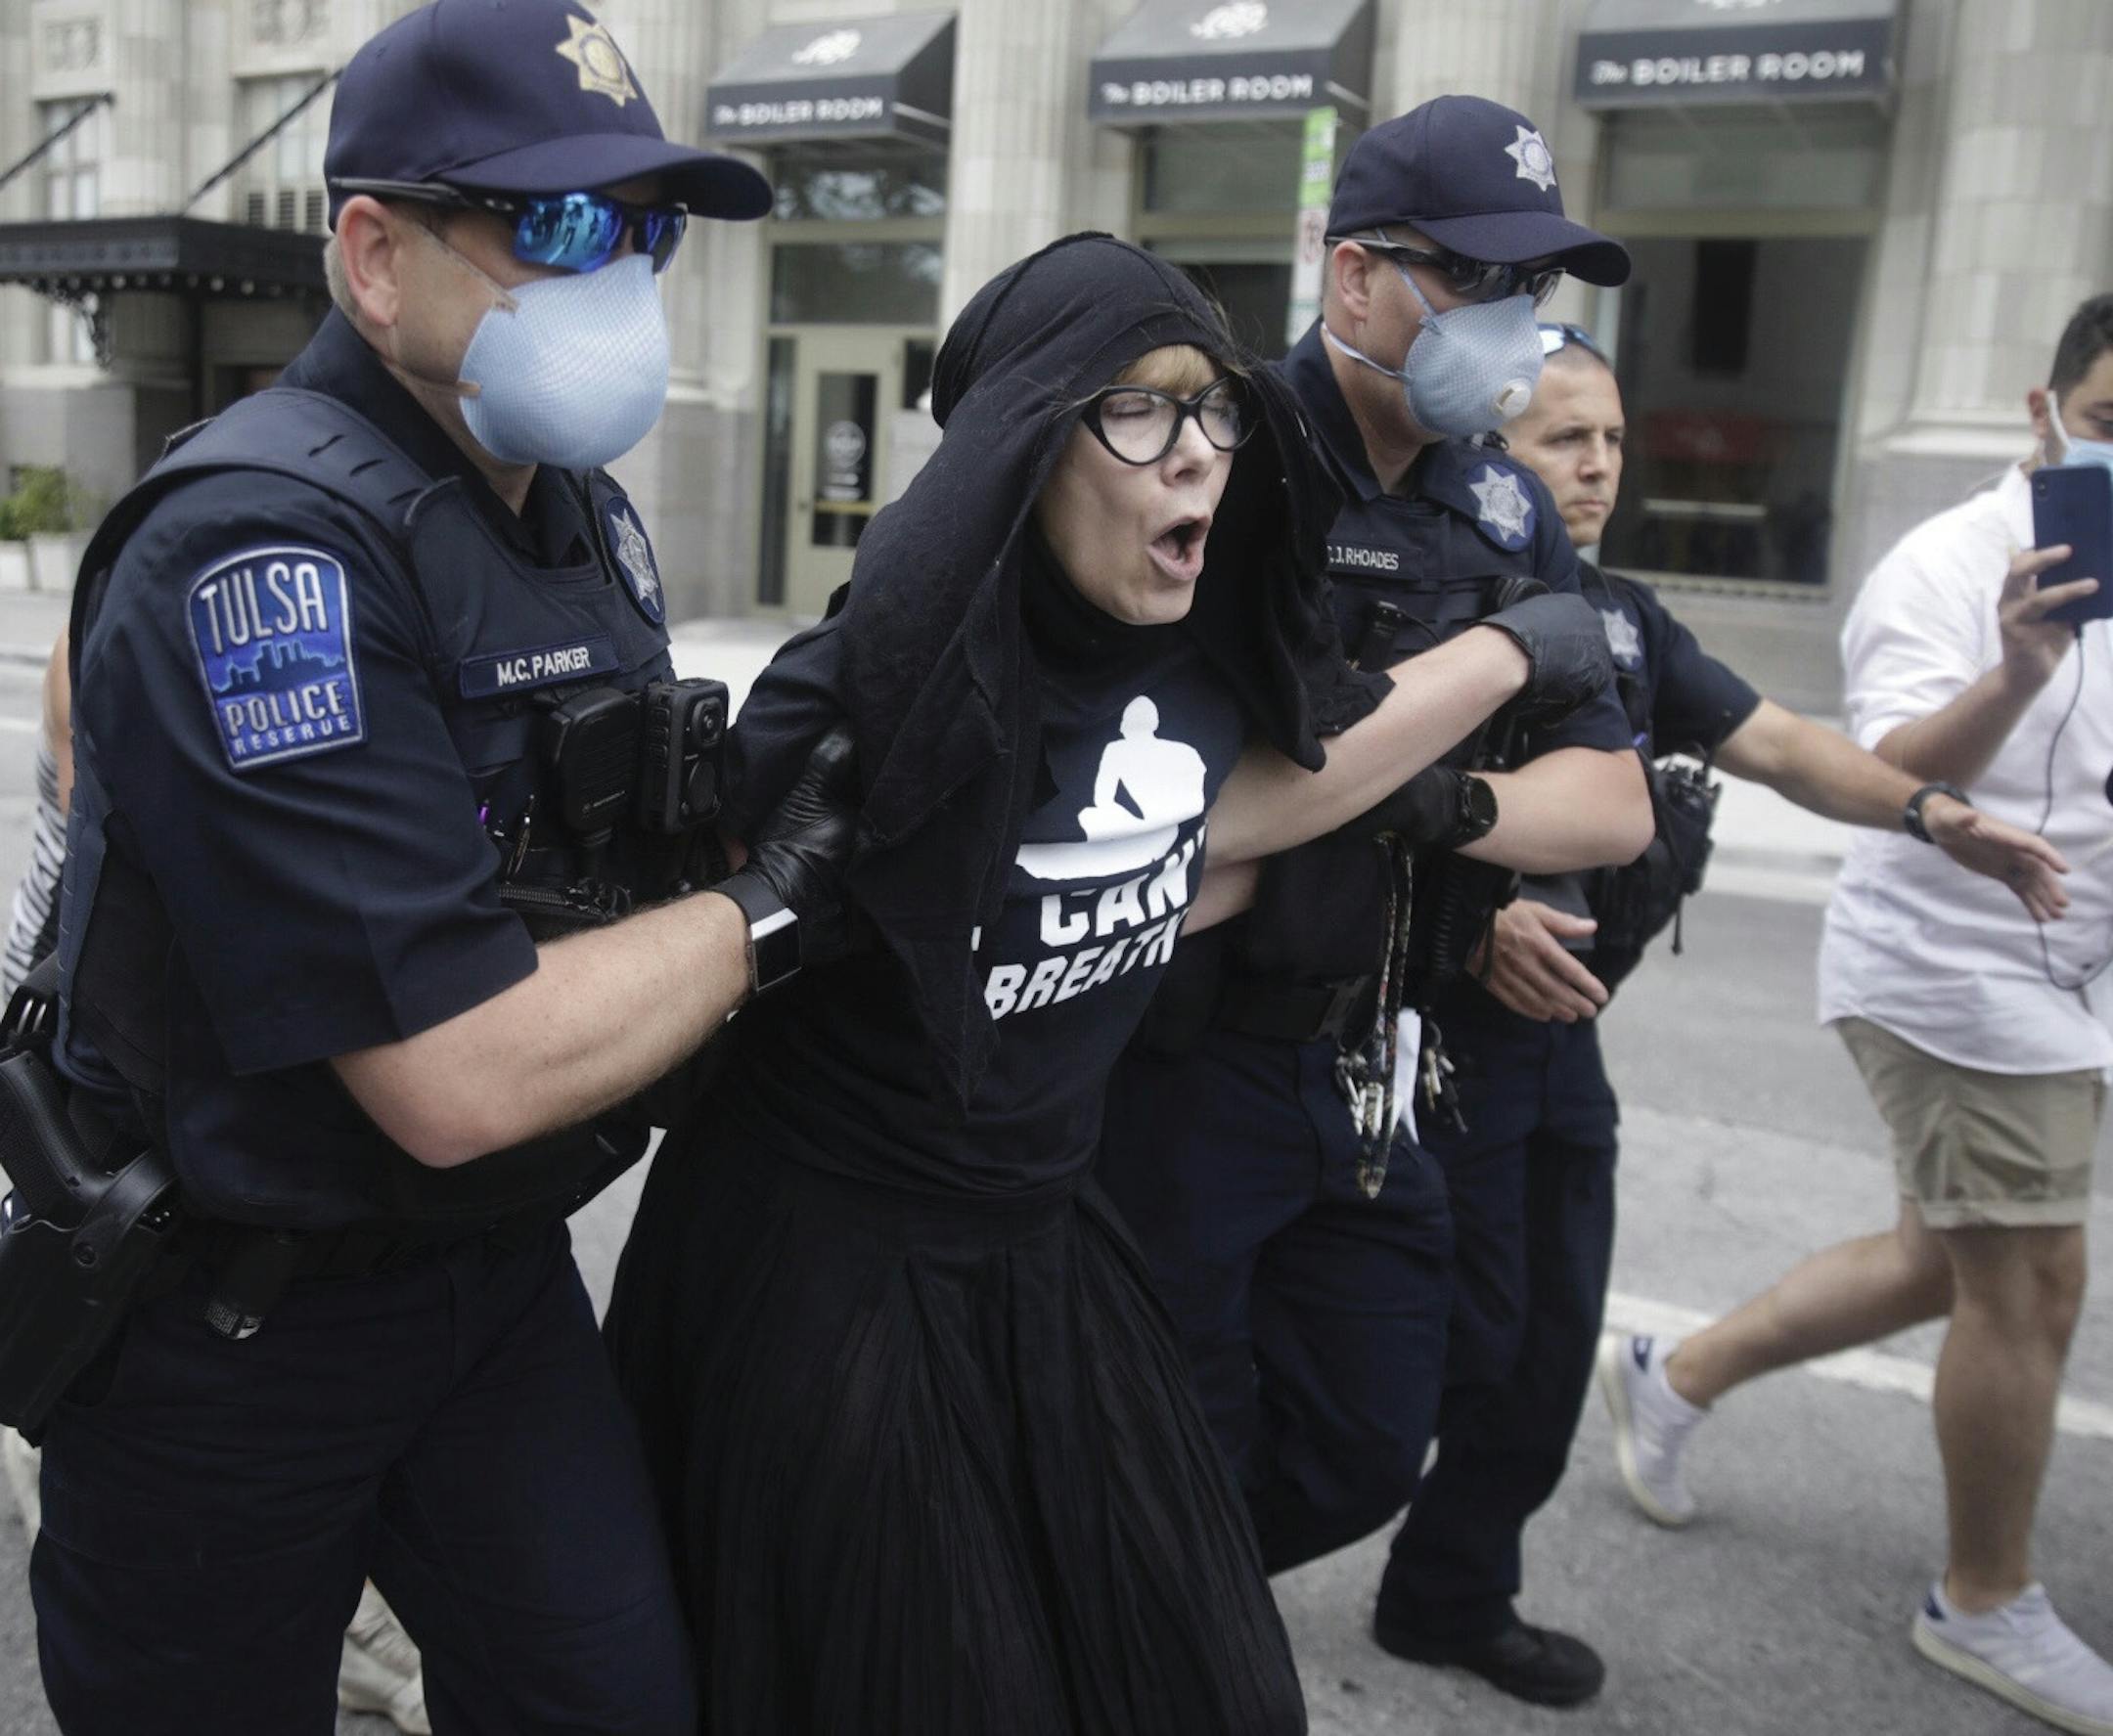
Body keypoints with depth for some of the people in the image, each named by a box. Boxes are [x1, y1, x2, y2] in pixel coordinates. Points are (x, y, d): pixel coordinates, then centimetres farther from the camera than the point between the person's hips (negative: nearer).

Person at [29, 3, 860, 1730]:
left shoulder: (581, 508, 3)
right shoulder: (261, 545, -25)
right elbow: (462, 1077, -30)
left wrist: (719, 801, -5)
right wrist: (767, 906, -18)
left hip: (496, 1263, 7)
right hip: (229, 1325, -6)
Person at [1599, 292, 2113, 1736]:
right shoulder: (1952, 567, -17)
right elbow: (1897, 777, -31)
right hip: (1957, 979, -9)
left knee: (1955, 1264, 18)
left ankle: (1678, 1376, 31)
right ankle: (1988, 1606, 20)